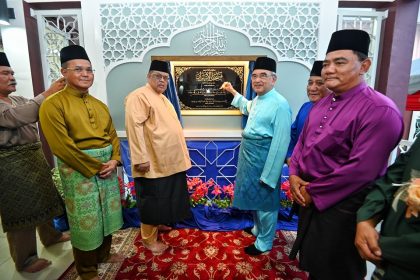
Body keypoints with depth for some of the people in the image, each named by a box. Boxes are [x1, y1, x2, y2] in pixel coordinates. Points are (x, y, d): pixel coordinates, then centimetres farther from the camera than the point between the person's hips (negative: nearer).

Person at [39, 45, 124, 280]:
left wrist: (114, 160, -7)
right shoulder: (53, 105, -9)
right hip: (80, 171, -6)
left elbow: (113, 135, 10)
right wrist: (94, 168, -16)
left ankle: (104, 254, 41)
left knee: (107, 214, 18)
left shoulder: (100, 105, 11)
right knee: (85, 220, 6)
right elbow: (62, 146, -17)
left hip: (108, 167, 6)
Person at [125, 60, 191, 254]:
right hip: (153, 162, -9)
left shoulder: (163, 98, 17)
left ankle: (159, 224, 39)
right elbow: (134, 128, -20)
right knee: (152, 201, 3)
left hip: (170, 160, 9)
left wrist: (181, 154, 20)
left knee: (165, 199, 20)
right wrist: (141, 158, -25)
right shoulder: (139, 96, -12)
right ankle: (149, 239, 19)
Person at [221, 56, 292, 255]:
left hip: (264, 159, -9)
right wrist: (233, 92, 31)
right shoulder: (258, 100, 6)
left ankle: (264, 243, 32)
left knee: (265, 202, 10)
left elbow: (280, 143, -24)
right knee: (254, 197, 25)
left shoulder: (279, 104, -21)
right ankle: (257, 229, 49)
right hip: (249, 156, 9)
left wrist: (268, 175, -23)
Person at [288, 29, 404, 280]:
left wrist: (313, 191, -17)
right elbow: (302, 142, 11)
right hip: (309, 199, 7)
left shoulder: (380, 110, -20)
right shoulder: (322, 104, 6)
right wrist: (294, 175, -5)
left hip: (342, 207, -7)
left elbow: (361, 169, -25)